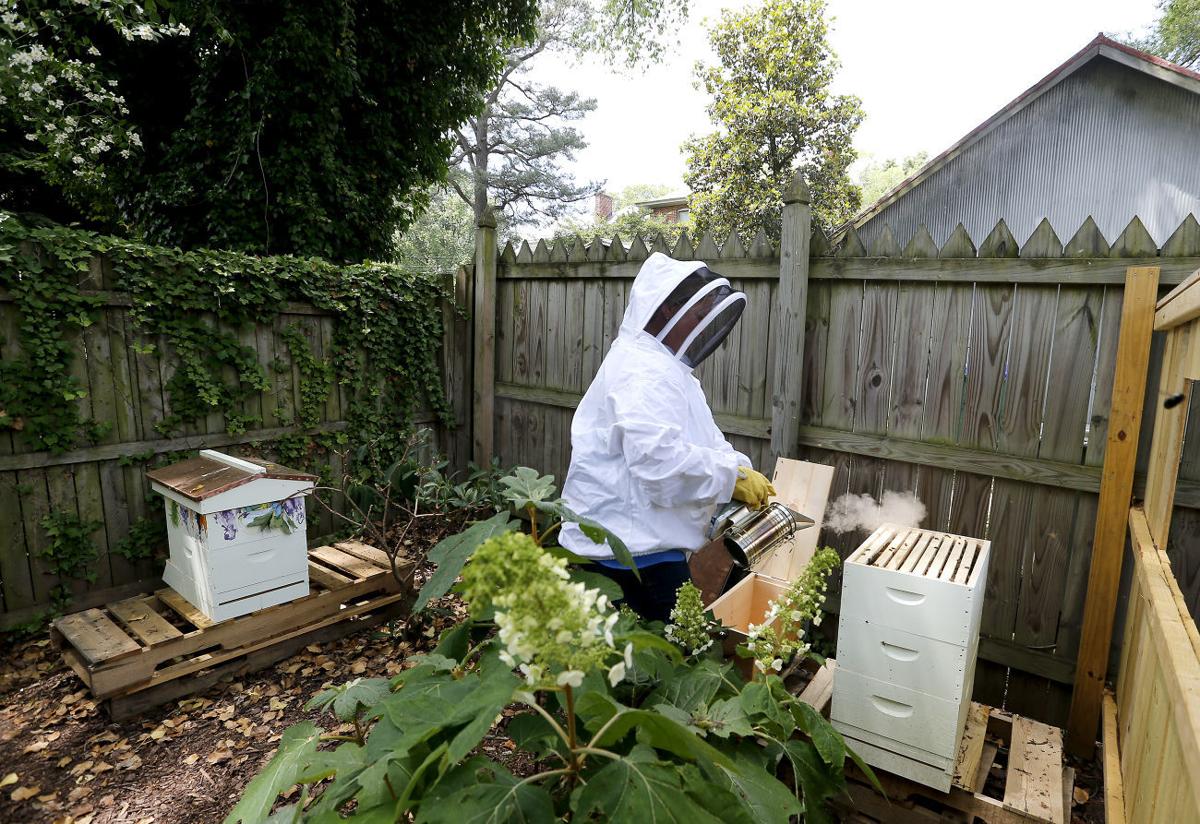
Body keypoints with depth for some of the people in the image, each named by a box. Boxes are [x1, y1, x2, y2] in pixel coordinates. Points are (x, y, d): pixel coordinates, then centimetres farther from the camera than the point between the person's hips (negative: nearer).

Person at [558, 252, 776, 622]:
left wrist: (745, 474, 4)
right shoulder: (642, 371, -18)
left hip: (643, 535, 11)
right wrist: (733, 477, -20)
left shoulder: (665, 366, 18)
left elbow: (703, 439, 19)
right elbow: (657, 456, -30)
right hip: (631, 542, -10)